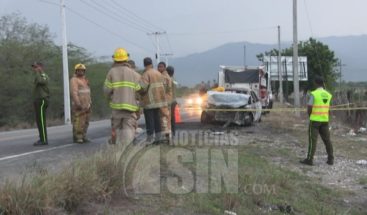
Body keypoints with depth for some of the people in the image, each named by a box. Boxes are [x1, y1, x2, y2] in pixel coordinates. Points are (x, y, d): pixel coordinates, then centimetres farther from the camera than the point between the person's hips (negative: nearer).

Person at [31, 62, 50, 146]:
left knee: (41, 121, -12)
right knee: (39, 121, 10)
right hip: (38, 101, 10)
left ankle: (44, 140, -13)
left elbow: (40, 81, -33)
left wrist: (37, 72, -21)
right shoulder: (39, 76, 22)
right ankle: (42, 139, 14)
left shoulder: (44, 75, -9)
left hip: (42, 101, -10)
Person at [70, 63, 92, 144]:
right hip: (79, 106, -8)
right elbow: (74, 92, -17)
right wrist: (78, 104, -25)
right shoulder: (74, 80, -7)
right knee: (78, 122, -11)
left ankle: (83, 137, 14)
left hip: (86, 105, 8)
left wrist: (89, 102, 19)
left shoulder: (85, 80, 19)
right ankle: (77, 138, -6)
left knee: (85, 122, 8)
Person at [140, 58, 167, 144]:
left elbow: (143, 87, -23)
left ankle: (149, 139, -1)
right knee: (157, 119, 13)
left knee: (149, 120, -3)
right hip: (158, 100, 7)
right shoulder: (158, 73, 11)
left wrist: (141, 93, -5)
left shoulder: (146, 74, -13)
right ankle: (158, 137, 16)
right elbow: (162, 85, 11)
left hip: (150, 101, -7)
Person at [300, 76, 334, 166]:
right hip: (325, 120, 5)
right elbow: (328, 108, 9)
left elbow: (309, 107, -9)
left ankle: (310, 159, 0)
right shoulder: (328, 95, 5)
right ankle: (331, 159, 15)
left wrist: (310, 115, 9)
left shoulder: (314, 94, -11)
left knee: (313, 140, -1)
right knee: (327, 140, 11)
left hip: (315, 120, -5)